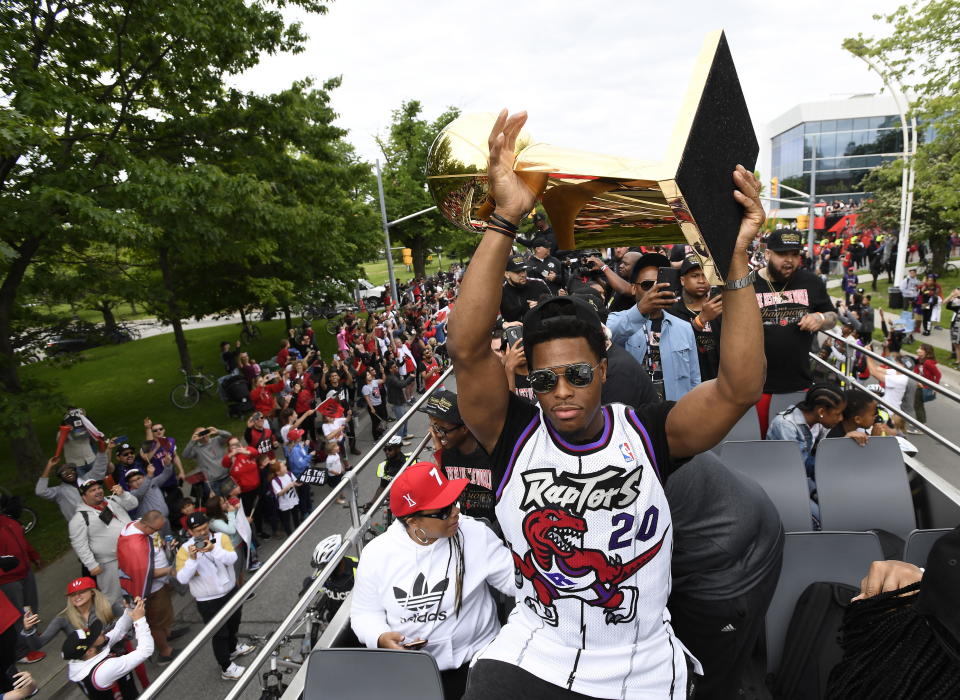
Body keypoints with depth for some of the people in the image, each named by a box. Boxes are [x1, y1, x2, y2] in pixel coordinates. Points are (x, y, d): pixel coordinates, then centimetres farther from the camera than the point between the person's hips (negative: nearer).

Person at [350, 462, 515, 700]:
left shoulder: (475, 534, -9)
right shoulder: (376, 553, -6)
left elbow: (515, 578, -7)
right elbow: (365, 612, 3)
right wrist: (380, 638, -16)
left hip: (475, 659, -1)